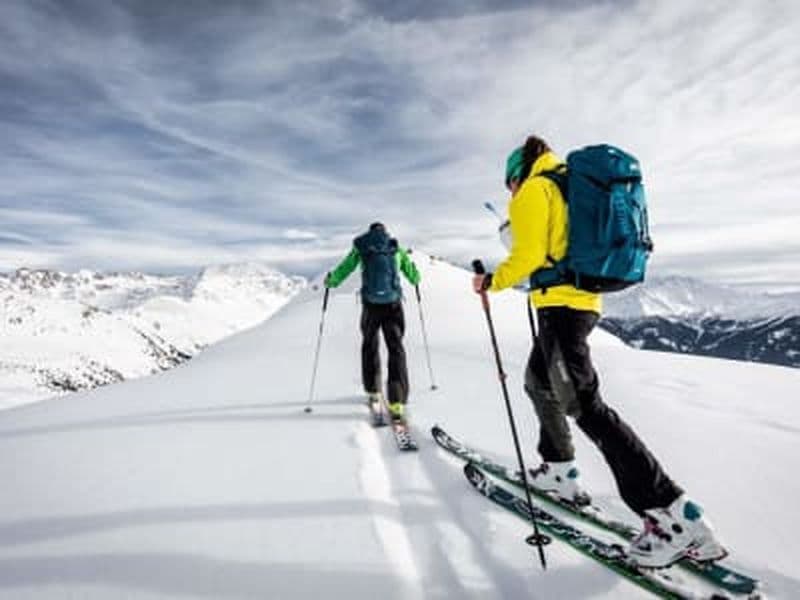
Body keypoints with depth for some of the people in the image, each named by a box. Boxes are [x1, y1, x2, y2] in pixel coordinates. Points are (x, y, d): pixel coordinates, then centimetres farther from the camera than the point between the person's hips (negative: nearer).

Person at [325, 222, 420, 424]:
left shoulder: (360, 247, 7)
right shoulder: (396, 248, 10)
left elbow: (343, 270, 10)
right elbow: (413, 276, 17)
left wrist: (330, 281, 31)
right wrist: (415, 279, 42)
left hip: (370, 304, 1)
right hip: (393, 303, 0)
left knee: (369, 346, 20)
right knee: (396, 349, -1)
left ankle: (373, 392, 29)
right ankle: (397, 403, -13)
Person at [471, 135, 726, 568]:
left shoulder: (533, 189, -4)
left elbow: (527, 255, -14)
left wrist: (492, 281, -1)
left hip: (558, 303, -10)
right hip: (584, 301, 10)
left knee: (583, 405, -10)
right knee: (540, 384, 23)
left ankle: (675, 515, -9)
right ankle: (560, 471, 33)